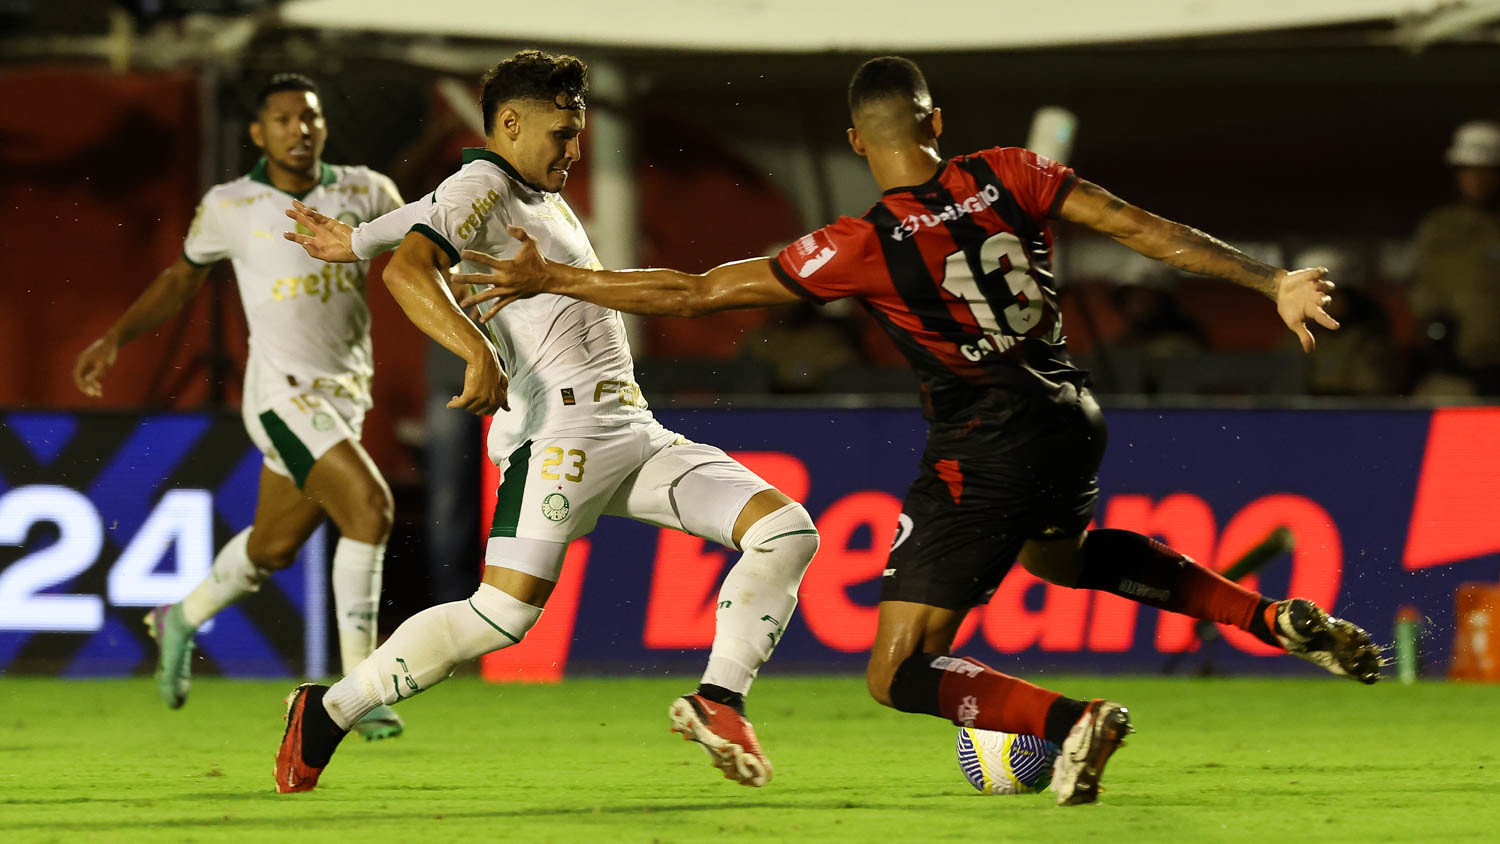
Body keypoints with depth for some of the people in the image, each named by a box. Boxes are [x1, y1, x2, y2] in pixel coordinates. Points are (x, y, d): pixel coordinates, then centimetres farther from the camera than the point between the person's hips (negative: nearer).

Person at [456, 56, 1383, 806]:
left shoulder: (864, 248, -14)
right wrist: (1273, 280, -1)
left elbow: (696, 292, -10)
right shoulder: (1008, 177, -4)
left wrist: (551, 280, -2)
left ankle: (1070, 719, -24)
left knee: (899, 675, 0)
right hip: (1074, 421, 6)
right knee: (1058, 554, 39)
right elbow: (1147, 229, -6)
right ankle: (1279, 619, 25)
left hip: (988, 452, -6)